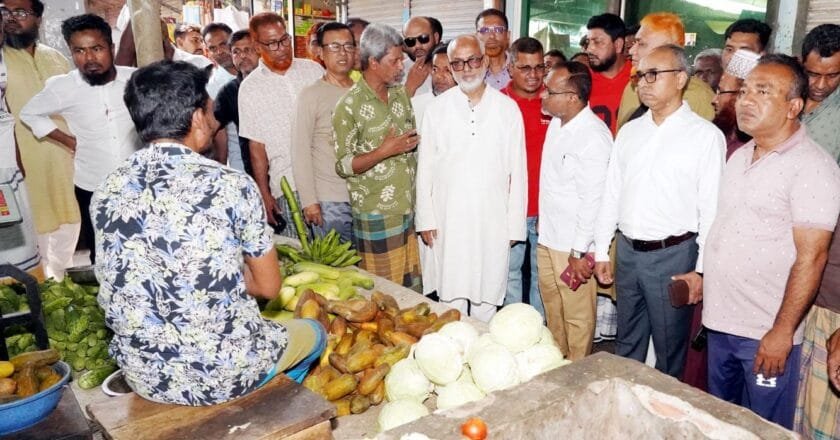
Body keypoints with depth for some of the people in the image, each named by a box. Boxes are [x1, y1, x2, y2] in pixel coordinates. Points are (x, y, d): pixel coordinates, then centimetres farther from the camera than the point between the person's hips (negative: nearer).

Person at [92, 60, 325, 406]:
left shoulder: (106, 192, -3)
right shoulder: (230, 184, -18)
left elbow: (126, 285, 10)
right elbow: (268, 287, -8)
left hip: (143, 377, 5)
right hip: (227, 373, -5)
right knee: (313, 332, 25)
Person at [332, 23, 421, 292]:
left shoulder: (401, 94, 8)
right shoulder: (350, 105, -11)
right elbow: (343, 165, -11)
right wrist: (384, 151, -21)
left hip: (409, 207, 6)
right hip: (377, 214, -6)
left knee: (413, 288, 14)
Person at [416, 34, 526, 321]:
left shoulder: (507, 109, 2)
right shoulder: (438, 109, 3)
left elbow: (517, 171, 2)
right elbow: (425, 168, 4)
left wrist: (515, 223, 1)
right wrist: (426, 219, 1)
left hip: (493, 220, 0)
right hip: (449, 220, 0)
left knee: (487, 297, 9)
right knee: (451, 296, 7)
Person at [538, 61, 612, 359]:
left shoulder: (593, 137, -20)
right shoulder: (557, 123, 7)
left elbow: (592, 200, -21)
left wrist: (579, 253, -19)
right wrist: (543, 227, 16)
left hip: (574, 247, -9)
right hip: (548, 238, 9)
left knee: (578, 318, 7)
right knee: (552, 311, 22)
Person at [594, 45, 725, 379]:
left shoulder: (706, 136, -8)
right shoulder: (629, 132, 7)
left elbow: (712, 210, -9)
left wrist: (701, 269, -12)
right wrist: (601, 251, 10)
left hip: (674, 254, -5)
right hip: (627, 251, 5)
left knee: (669, 351, 10)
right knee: (627, 344, 19)